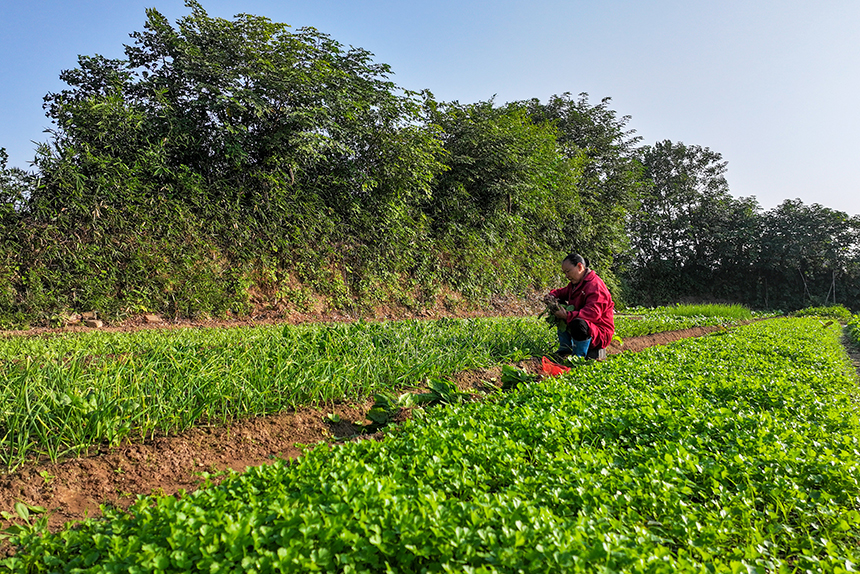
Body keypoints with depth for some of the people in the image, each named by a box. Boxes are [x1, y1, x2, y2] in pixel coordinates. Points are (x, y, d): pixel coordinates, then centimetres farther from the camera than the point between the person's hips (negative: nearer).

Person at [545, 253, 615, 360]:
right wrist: (552, 295, 1)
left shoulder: (595, 285, -21)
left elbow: (593, 313, -33)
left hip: (601, 334, -10)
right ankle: (565, 350, 11)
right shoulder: (575, 283, 10)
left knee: (578, 324, -40)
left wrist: (567, 316, -37)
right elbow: (563, 292, 26)